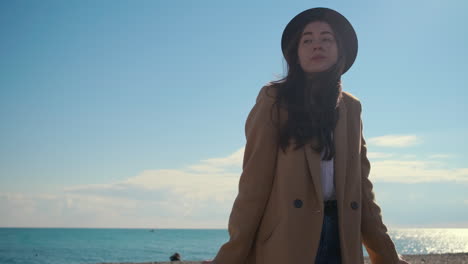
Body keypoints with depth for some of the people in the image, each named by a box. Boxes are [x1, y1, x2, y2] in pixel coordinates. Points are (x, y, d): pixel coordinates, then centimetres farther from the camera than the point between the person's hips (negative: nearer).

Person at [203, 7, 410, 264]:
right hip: (284, 240, -4)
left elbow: (360, 184, 12)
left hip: (341, 240, 4)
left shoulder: (350, 107, 13)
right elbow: (255, 179, -7)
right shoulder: (274, 98, -1)